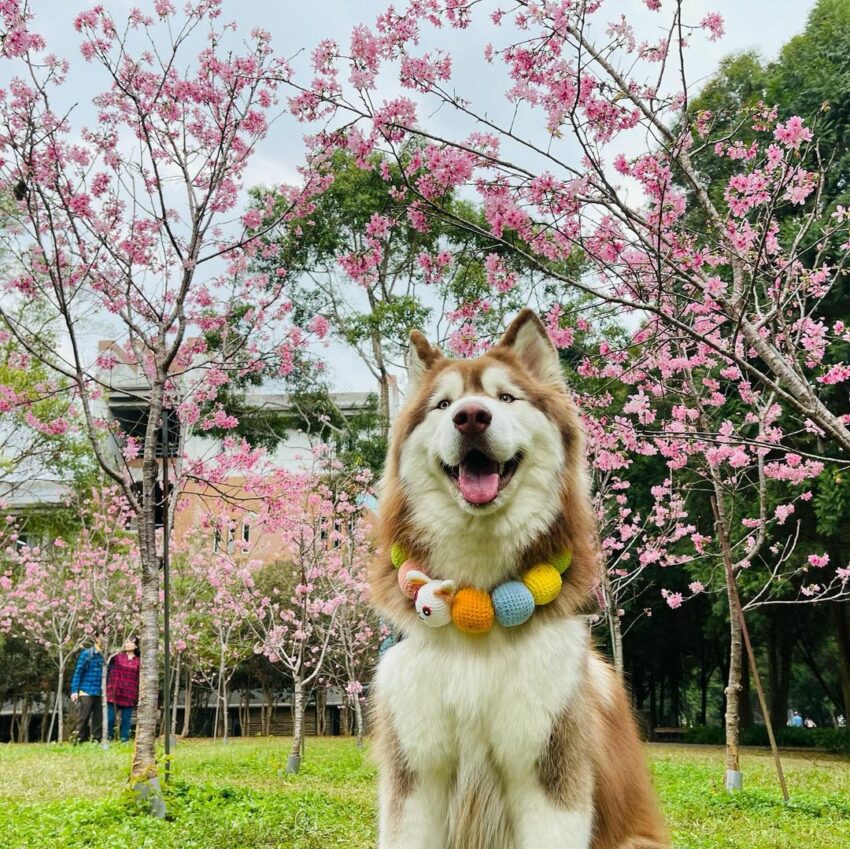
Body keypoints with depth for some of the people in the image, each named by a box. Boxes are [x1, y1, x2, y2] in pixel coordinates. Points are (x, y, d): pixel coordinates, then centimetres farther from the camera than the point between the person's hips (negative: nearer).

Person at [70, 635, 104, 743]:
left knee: (98, 718, 3)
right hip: (86, 692, -4)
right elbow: (78, 672, -2)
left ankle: (96, 741, 9)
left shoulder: (103, 656, 9)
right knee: (84, 718, -1)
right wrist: (74, 691, -7)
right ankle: (80, 740, 7)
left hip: (99, 693, 4)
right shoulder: (86, 654, -2)